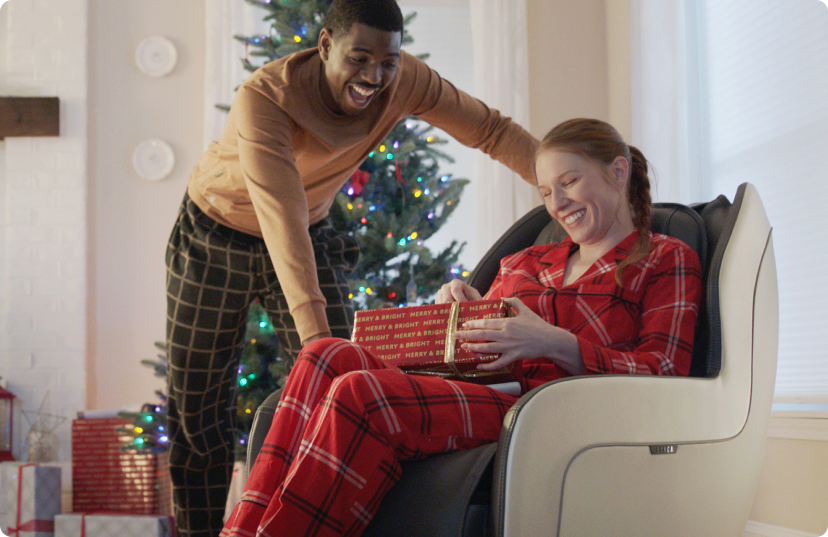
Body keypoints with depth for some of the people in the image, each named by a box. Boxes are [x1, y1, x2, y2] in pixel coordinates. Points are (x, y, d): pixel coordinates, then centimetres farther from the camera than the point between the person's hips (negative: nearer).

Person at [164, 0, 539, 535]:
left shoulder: (405, 81, -21)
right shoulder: (264, 99, -35)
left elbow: (492, 130, -11)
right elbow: (281, 218, -43)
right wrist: (313, 333, -51)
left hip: (312, 237, 3)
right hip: (218, 235, -3)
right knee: (197, 403, 3)